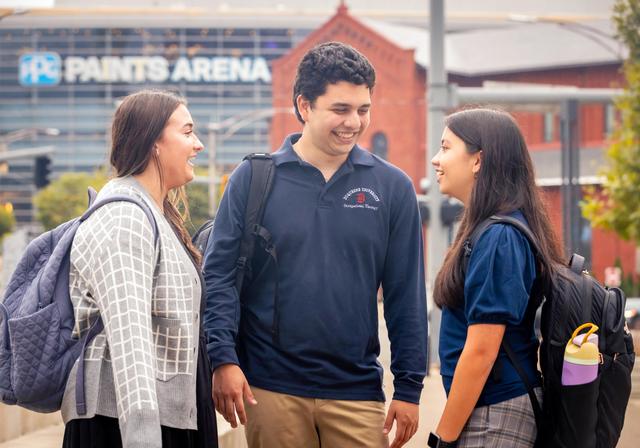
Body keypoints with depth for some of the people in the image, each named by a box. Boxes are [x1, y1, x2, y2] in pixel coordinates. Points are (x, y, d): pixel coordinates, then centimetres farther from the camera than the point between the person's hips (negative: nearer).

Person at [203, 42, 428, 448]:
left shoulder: (392, 186, 5)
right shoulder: (253, 178, 2)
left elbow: (406, 293, 6)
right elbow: (219, 273, 0)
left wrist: (409, 387, 3)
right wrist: (224, 360, -11)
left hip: (357, 393, 1)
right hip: (271, 390, -1)